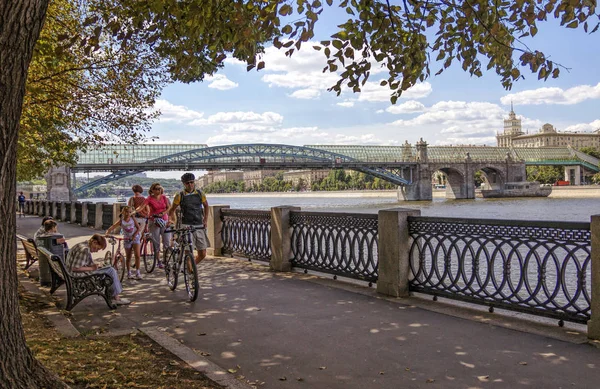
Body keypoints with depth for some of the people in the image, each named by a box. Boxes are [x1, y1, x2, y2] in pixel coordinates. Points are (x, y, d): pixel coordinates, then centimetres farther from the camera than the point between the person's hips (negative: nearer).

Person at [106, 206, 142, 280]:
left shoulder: (133, 219, -3)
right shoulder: (121, 221, -9)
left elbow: (138, 228, -3)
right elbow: (113, 227, -19)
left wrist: (134, 236, -15)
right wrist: (107, 232, -37)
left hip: (135, 238, 1)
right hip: (127, 240, 0)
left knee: (137, 255, -11)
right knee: (128, 257, 7)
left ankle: (137, 273, -4)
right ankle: (129, 273, 20)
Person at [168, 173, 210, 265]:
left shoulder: (200, 194, 6)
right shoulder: (180, 196, -1)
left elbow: (206, 206, 22)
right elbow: (172, 209, 9)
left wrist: (205, 220, 14)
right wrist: (170, 219, -10)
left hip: (199, 226, 3)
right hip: (186, 226, -3)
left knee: (202, 254, 4)